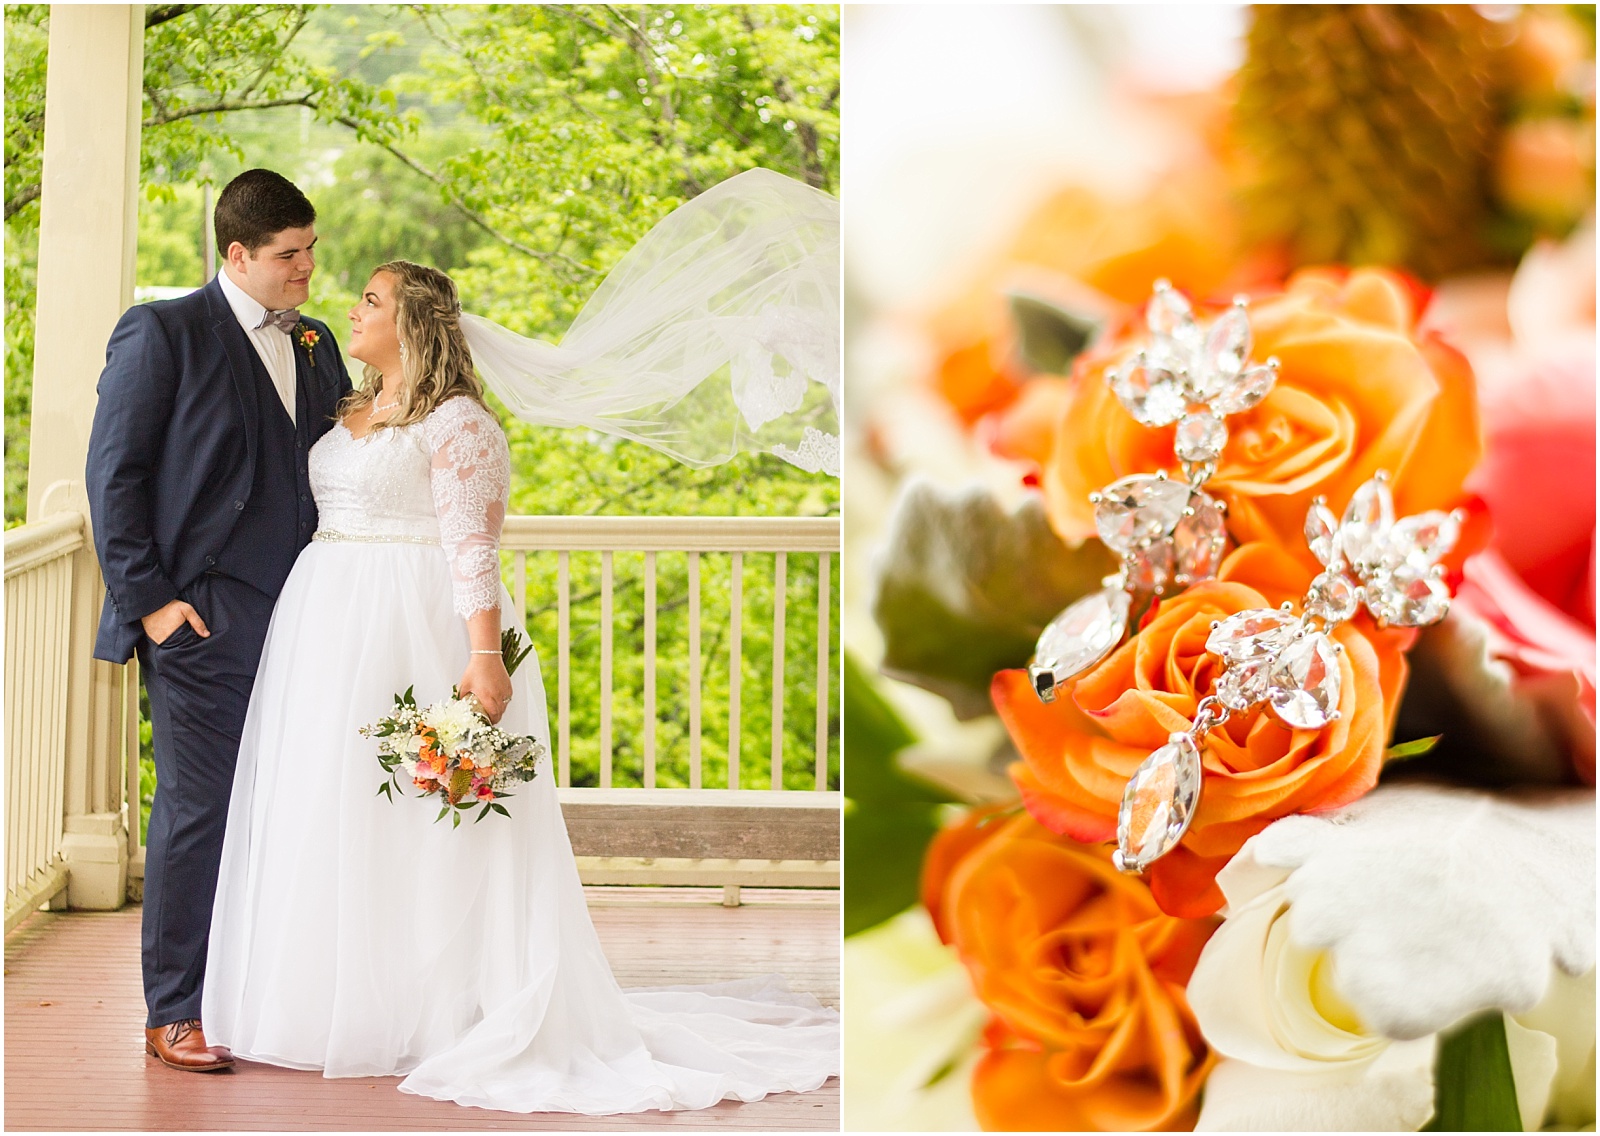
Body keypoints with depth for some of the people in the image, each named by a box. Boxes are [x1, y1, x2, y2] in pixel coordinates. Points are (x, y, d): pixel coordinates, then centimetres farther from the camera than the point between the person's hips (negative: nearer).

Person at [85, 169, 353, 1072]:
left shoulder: (315, 345, 16)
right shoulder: (165, 333, -3)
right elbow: (114, 473, -5)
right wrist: (147, 600, -11)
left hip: (298, 623, 6)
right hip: (203, 623, -6)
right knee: (198, 812, -2)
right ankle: (175, 1014, 7)